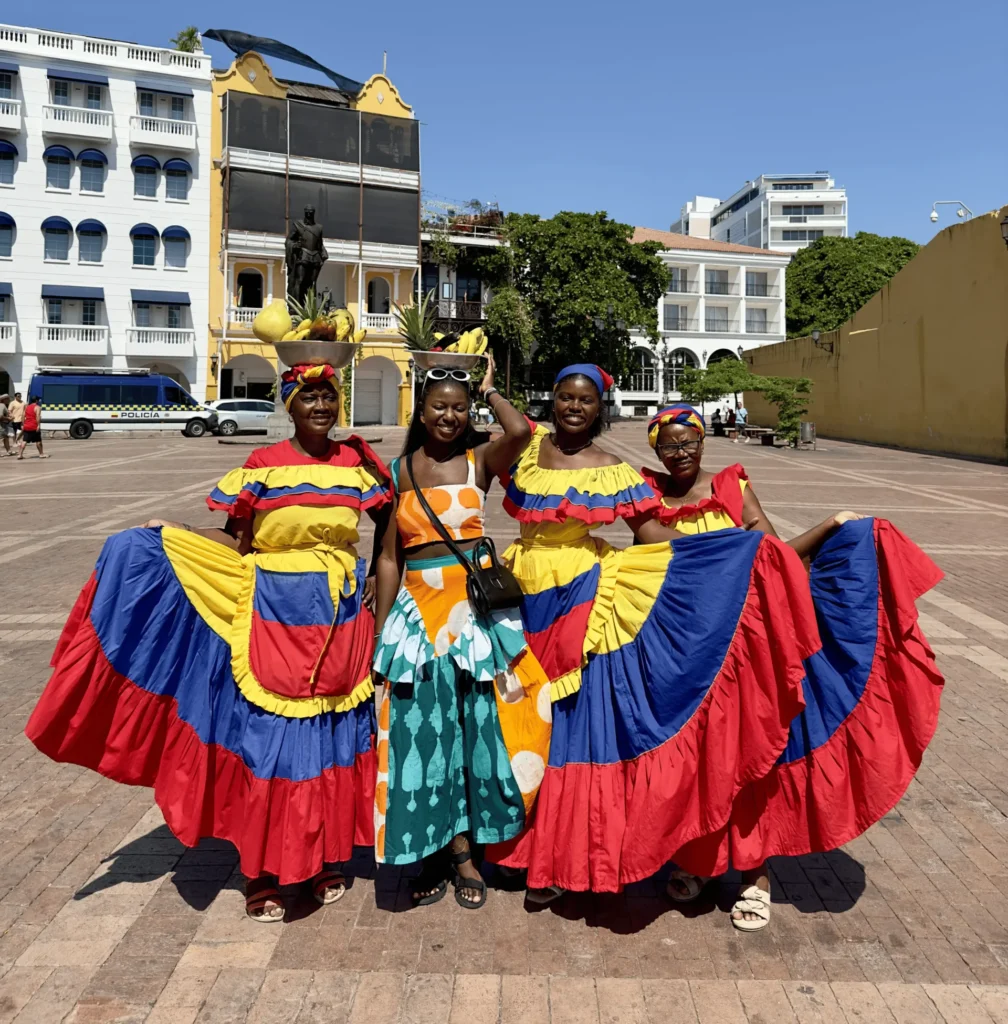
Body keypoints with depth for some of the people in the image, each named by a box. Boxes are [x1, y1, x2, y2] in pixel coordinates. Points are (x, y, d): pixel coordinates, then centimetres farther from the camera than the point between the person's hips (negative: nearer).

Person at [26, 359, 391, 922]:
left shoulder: (357, 464, 2)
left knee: (331, 736, 11)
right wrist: (169, 532, -9)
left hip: (339, 619, 2)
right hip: (273, 617, -2)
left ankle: (328, 858, 29)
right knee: (265, 740, 2)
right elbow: (238, 543, 1)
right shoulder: (262, 466, -3)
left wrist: (380, 589, -1)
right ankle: (264, 871, 19)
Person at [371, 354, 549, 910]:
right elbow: (389, 557, 6)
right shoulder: (400, 469, 5)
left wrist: (489, 389, -4)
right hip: (419, 611, 2)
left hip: (476, 608, -1)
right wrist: (379, 633, 5)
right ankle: (440, 849, 23)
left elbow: (520, 431, -23)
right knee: (424, 731, 6)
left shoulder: (480, 460, 0)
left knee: (475, 725, 7)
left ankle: (462, 852, 24)